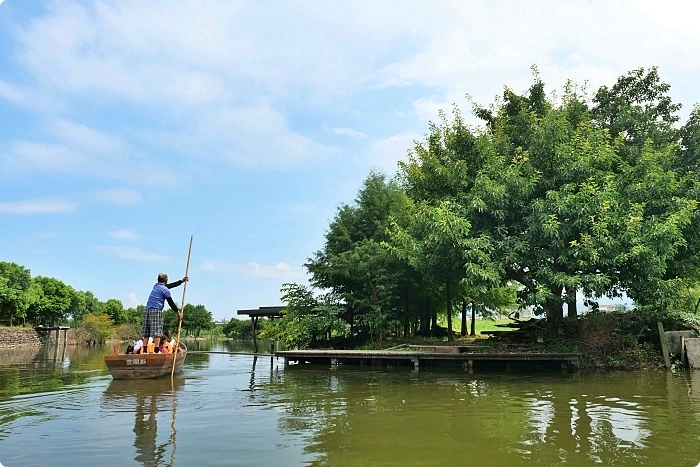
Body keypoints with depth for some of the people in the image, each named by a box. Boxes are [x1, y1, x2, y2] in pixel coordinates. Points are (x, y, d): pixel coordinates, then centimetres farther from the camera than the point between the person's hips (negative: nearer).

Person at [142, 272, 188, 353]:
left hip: (147, 310, 8)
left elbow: (170, 285, 30)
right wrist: (178, 312, 10)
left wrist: (181, 281, 37)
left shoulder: (156, 286, 20)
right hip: (156, 311, -8)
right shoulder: (165, 290, -3)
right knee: (157, 333, -9)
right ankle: (156, 350, -15)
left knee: (146, 334, 6)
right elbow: (171, 302, -1)